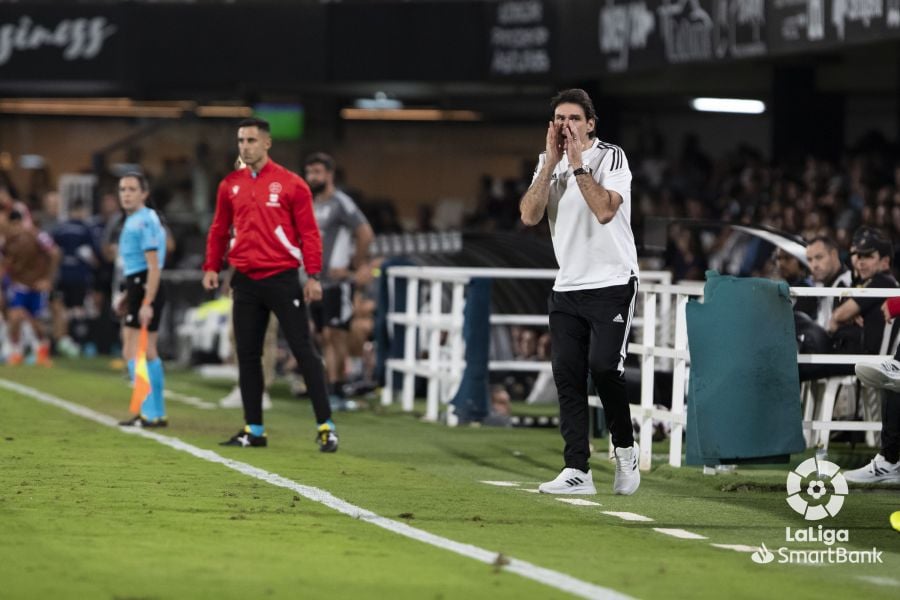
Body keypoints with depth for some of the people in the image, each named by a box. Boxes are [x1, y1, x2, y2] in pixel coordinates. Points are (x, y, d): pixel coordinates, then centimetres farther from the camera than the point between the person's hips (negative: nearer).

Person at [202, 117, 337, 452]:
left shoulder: (290, 184, -3)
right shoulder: (230, 185, 10)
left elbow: (308, 232, -4)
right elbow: (219, 230, 17)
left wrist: (313, 276, -9)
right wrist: (211, 267, 7)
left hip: (282, 278, -5)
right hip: (246, 281, 5)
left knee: (303, 350, -5)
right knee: (247, 355, 6)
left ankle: (325, 426, -2)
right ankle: (253, 430, 13)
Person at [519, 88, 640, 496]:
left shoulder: (610, 157, -6)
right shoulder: (548, 163, 11)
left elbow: (604, 210, -22)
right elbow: (529, 216, -4)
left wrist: (577, 163, -20)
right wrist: (551, 163, -10)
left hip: (612, 283, -5)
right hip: (567, 288, 5)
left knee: (604, 367, -14)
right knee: (567, 375, -2)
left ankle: (625, 448, 9)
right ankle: (577, 471, -2)